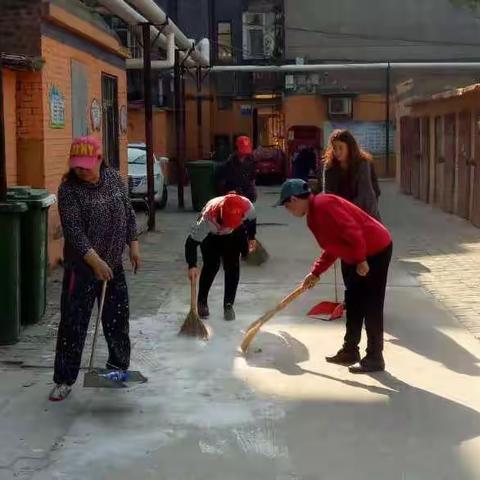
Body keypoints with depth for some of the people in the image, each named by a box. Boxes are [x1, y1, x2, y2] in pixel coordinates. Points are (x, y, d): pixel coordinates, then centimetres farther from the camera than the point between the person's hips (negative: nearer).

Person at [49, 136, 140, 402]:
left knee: (118, 318, 15)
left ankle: (119, 365, 34)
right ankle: (64, 379, 6)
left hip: (113, 264, 5)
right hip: (82, 267, -5)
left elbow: (128, 213, 10)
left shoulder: (114, 178, 0)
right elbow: (73, 231, -23)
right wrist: (95, 261, -30)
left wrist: (133, 245, 6)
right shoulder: (69, 189, -17)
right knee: (73, 322, -3)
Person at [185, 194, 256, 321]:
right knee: (211, 266, -12)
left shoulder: (247, 207, -36)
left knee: (232, 267, -7)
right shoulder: (208, 219, -44)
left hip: (234, 235, 2)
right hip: (210, 235, -2)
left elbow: (252, 220, -9)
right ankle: (202, 302, 7)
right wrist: (192, 266, -51)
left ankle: (228, 304, 5)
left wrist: (251, 238, 5)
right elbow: (192, 241, -40)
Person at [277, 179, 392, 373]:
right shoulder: (314, 214, 12)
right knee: (354, 304, 15)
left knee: (371, 306, -6)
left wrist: (360, 260, -23)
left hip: (376, 250, -11)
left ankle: (375, 359, 1)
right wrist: (316, 273, 16)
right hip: (361, 257, 11)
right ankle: (350, 351, 24)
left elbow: (352, 231, -28)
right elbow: (332, 247, 19)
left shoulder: (322, 206, -21)